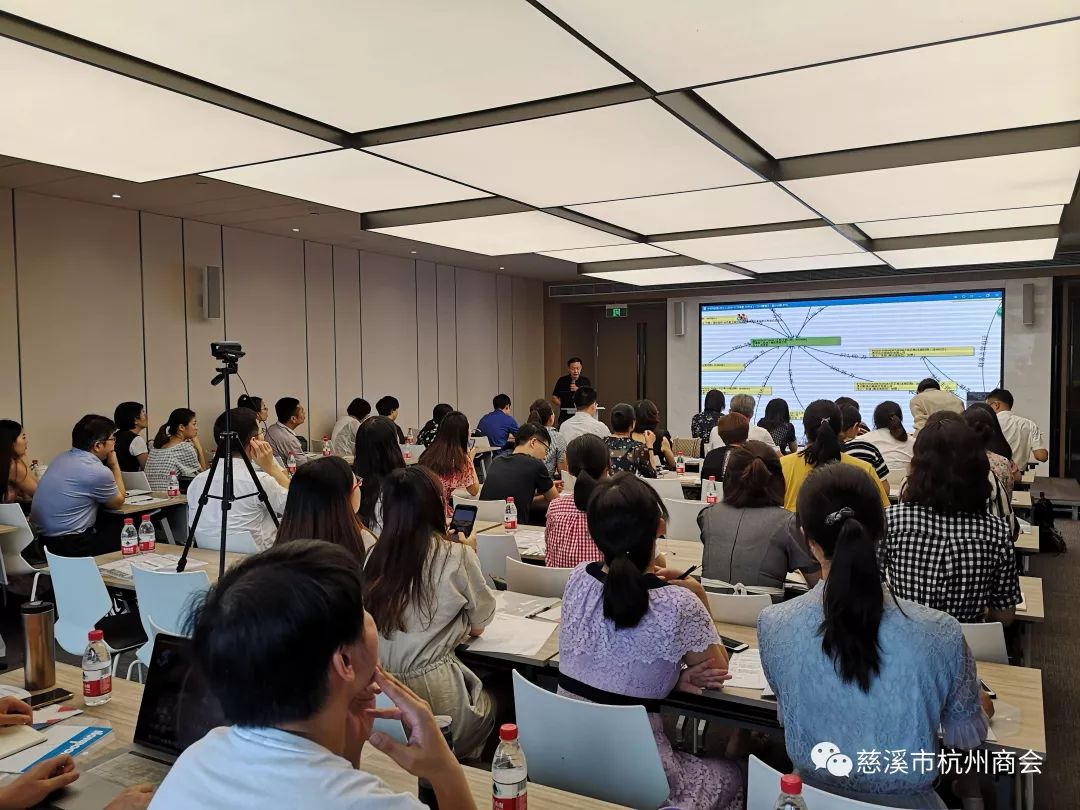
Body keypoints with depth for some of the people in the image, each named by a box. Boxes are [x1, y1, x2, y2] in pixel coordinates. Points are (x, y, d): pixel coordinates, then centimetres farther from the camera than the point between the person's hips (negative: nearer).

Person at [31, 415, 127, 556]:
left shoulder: (62, 458, 6)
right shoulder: (97, 471, -20)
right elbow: (118, 501, 0)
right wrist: (115, 465, 5)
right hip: (70, 545, -9)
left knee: (111, 528, 20)